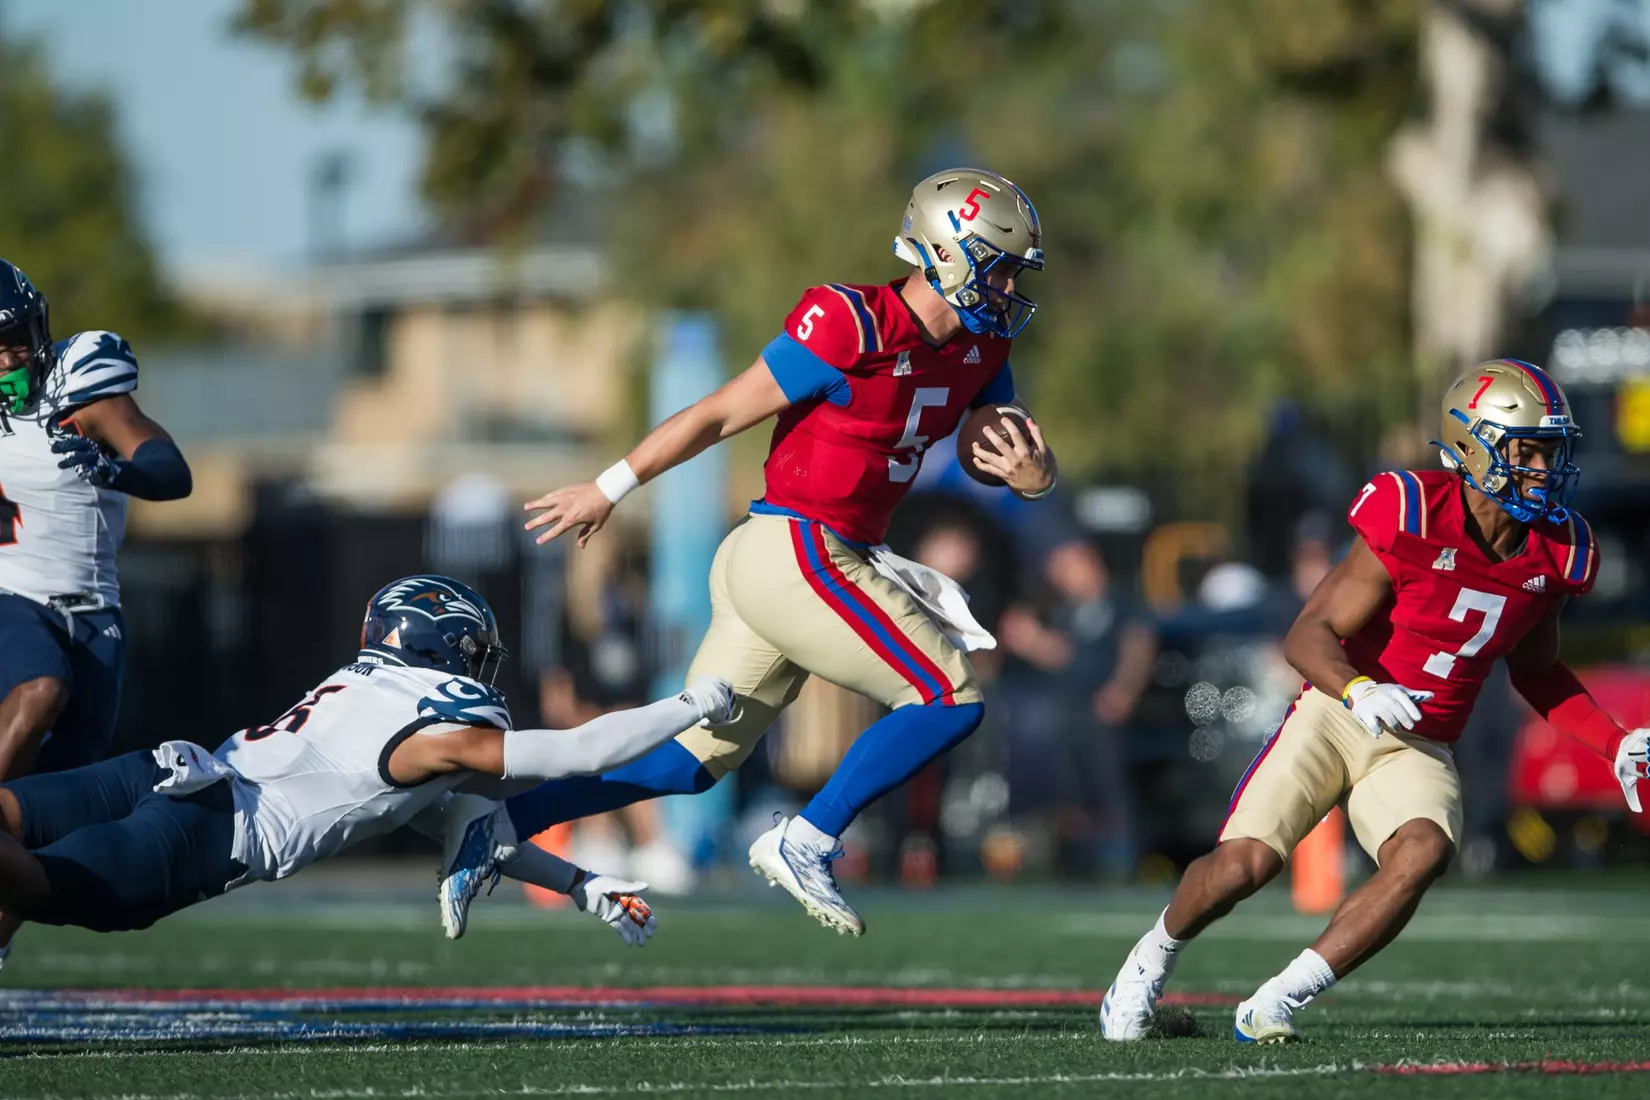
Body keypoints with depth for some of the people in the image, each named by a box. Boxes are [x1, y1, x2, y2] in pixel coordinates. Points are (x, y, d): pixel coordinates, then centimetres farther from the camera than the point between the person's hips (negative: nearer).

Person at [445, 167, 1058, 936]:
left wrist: (1034, 475, -11)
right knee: (948, 699, -9)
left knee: (693, 759, 10)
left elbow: (1015, 450, 16)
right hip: (796, 555, -9)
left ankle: (495, 824, 10)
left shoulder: (978, 349, 10)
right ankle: (805, 845, -4)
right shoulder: (850, 329, -16)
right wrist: (609, 490, -1)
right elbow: (720, 415, -9)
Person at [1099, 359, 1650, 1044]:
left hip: (1420, 750, 4)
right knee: (1244, 864, -19)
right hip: (1334, 720, -4)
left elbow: (1535, 671, 19)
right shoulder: (1412, 518, -17)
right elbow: (1308, 636, -15)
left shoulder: (1557, 553, 1)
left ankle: (1274, 1006, -18)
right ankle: (1148, 966, 15)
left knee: (1423, 852, -29)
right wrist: (1359, 691, -35)